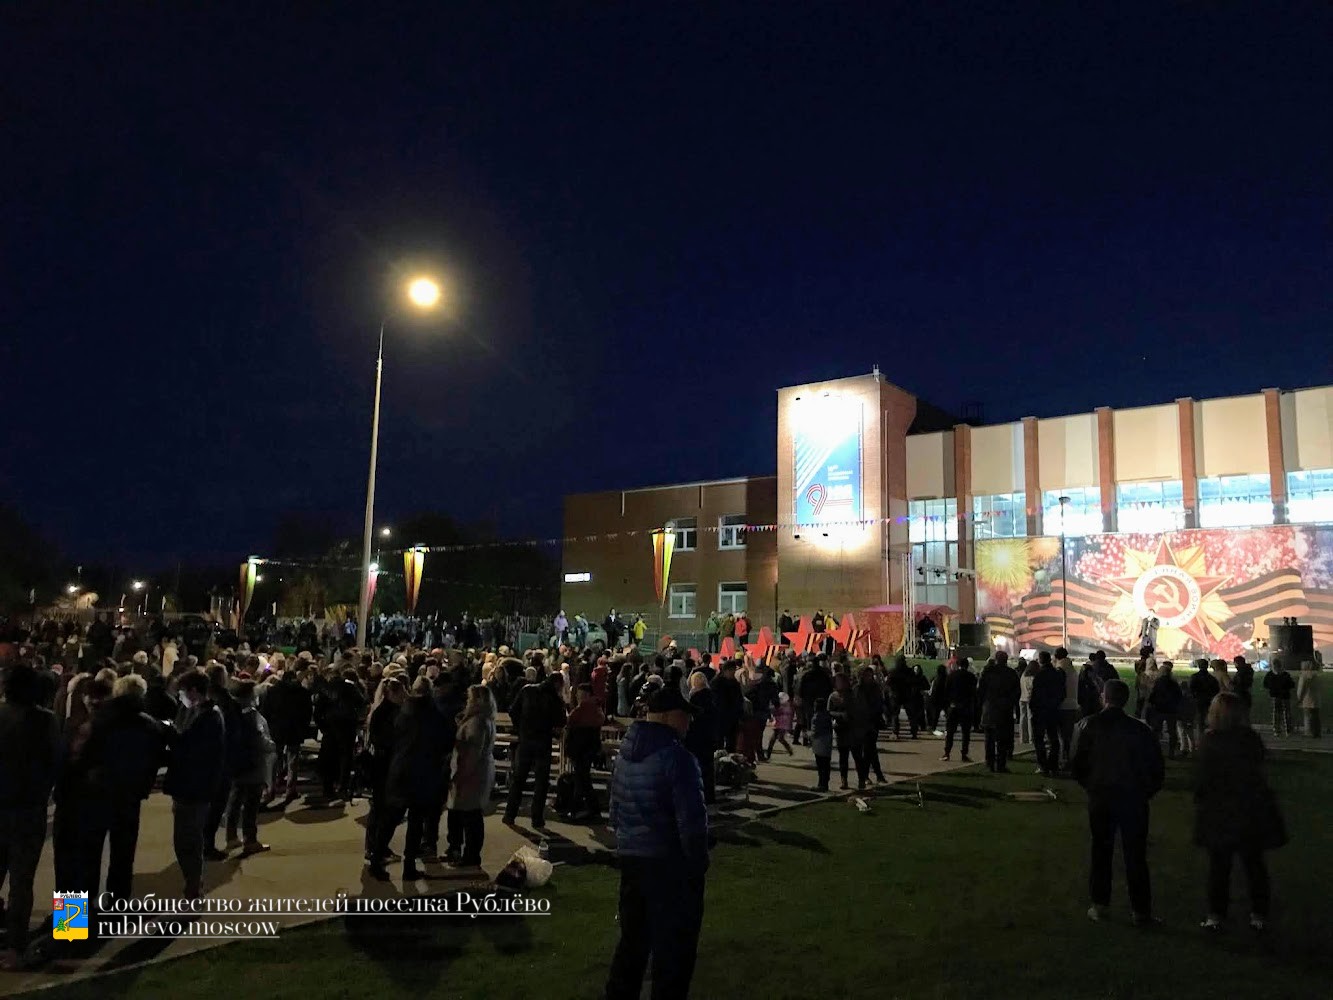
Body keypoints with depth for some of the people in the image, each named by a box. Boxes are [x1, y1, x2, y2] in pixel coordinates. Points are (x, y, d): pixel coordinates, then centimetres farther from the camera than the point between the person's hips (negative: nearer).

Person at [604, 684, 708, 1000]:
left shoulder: (626, 753, 6)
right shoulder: (677, 757, -19)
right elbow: (692, 821, -21)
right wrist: (698, 865, -9)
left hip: (630, 856, 8)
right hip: (669, 862, -8)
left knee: (632, 938, 22)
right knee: (673, 947, 8)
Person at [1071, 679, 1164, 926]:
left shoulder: (1087, 726, -8)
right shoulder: (1140, 729, -8)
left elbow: (1076, 764, -7)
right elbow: (1157, 768, -3)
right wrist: (1146, 792, 11)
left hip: (1100, 797, 0)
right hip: (1133, 799, 0)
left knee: (1101, 850, 13)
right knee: (1135, 855, 8)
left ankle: (1099, 905, 18)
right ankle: (1141, 910, 13)